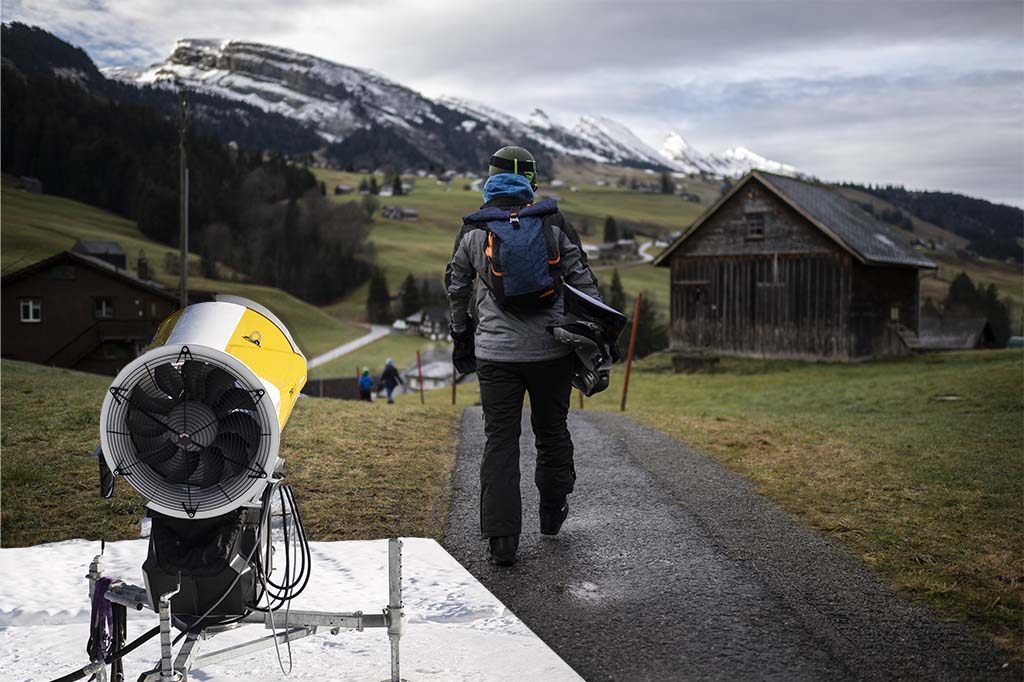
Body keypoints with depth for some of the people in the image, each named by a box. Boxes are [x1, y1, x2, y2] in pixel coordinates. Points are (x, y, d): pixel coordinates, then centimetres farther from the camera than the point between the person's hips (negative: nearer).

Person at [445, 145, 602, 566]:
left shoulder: (474, 230, 2)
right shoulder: (554, 223, 1)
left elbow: (456, 289, 12)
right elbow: (583, 281, 0)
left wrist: (461, 334, 26)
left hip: (496, 354, 0)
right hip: (552, 350, 1)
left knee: (500, 442, 3)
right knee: (552, 432, 18)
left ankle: (501, 541, 0)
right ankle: (552, 514, 34)